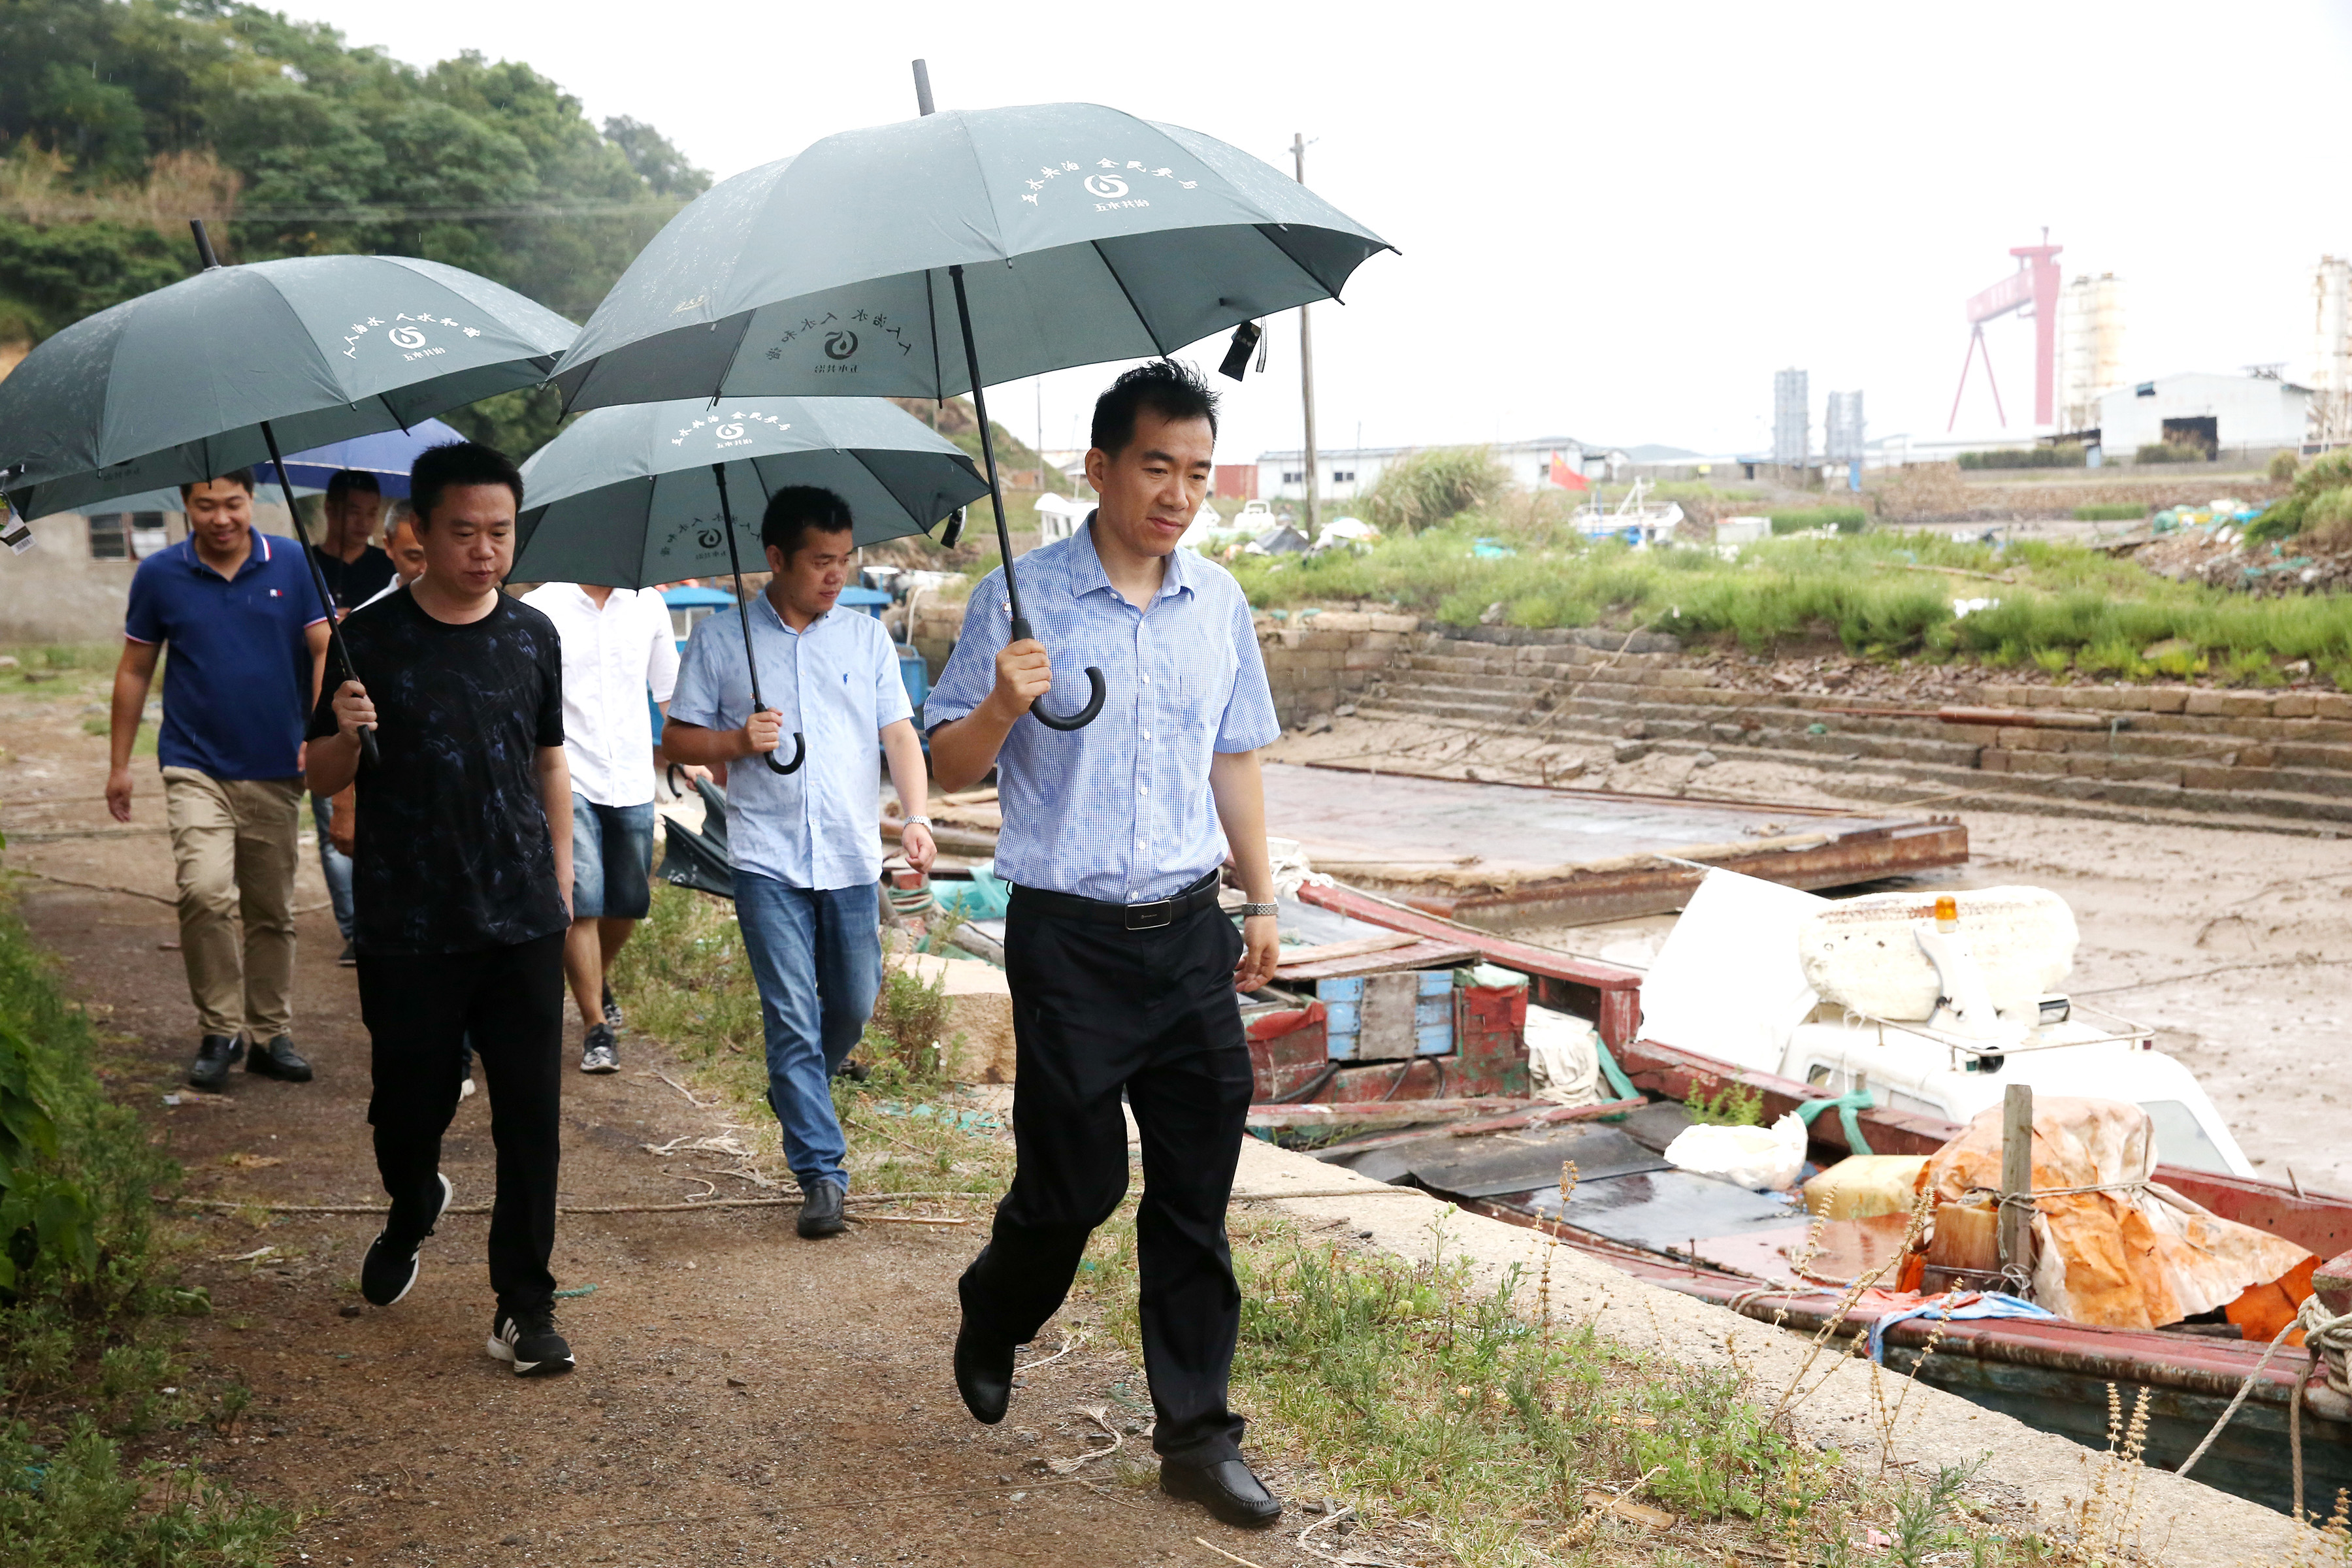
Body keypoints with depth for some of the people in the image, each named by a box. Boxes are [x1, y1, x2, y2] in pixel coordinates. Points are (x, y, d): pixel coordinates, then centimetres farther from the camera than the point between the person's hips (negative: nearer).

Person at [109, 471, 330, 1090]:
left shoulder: (294, 565, 0)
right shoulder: (159, 575, 1)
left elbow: (326, 650, -1)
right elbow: (134, 671, 8)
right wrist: (119, 764, 8)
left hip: (276, 772, 2)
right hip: (196, 767, -1)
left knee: (271, 912, 10)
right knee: (206, 890, -20)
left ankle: (270, 1035, 23)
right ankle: (219, 1031, -6)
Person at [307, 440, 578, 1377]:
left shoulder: (533, 635, 5)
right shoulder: (372, 639, -4)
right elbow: (323, 778, 0)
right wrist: (346, 735, -21)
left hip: (523, 921, 2)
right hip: (409, 925, -2)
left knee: (531, 1112, 0)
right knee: (411, 1100, 9)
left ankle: (525, 1303, 10)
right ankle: (411, 1213, 42)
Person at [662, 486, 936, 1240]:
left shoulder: (867, 637, 8)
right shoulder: (720, 638, 2)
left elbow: (899, 733, 5)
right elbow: (677, 738, 6)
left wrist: (916, 815, -10)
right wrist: (738, 740, -14)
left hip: (853, 859, 3)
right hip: (768, 860, -2)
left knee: (853, 1006, 12)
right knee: (793, 1017, -5)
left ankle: (796, 1098, 43)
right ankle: (821, 1172, 0)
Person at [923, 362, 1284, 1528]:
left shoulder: (1219, 604, 7)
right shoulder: (1019, 601, -6)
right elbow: (949, 767, -4)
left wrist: (1262, 904, 15)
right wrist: (1004, 705, -24)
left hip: (1189, 934, 4)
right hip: (1069, 940, -4)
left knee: (1197, 1191, 5)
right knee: (1074, 1181, 4)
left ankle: (1196, 1435, 16)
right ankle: (992, 1321, 36)